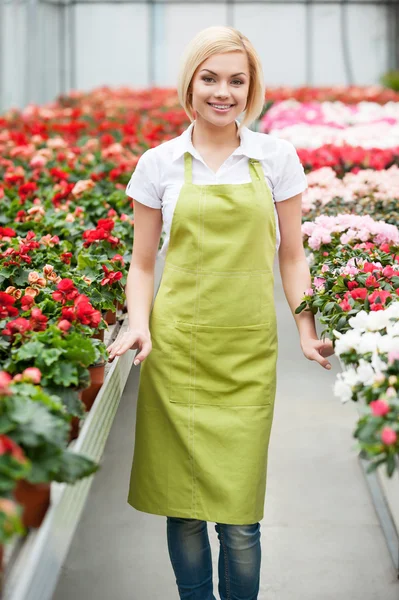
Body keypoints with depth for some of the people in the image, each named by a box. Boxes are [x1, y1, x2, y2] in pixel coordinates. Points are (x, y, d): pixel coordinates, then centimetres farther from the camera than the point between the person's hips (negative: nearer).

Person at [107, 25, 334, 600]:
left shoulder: (276, 158, 5)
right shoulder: (158, 164, 5)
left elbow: (291, 256, 10)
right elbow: (143, 264, 10)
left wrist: (307, 330, -1)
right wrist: (139, 325, -6)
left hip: (248, 353, 0)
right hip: (177, 348, 1)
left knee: (240, 510, -1)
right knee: (182, 501, 4)